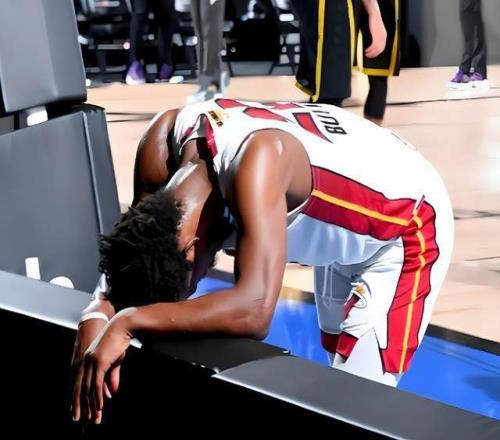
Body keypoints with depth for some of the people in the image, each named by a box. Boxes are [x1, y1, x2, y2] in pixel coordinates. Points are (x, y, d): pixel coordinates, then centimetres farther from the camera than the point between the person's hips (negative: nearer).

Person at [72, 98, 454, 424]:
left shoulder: (257, 161, -44)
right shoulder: (162, 144, -23)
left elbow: (255, 312, -53)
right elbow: (134, 254, -13)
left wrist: (128, 322, -52)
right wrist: (97, 315, -33)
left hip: (407, 227, -8)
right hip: (342, 226, 8)